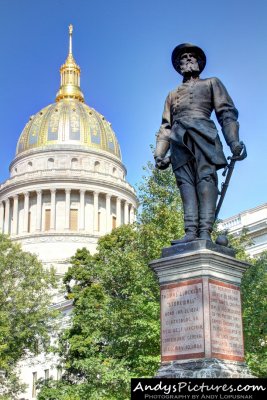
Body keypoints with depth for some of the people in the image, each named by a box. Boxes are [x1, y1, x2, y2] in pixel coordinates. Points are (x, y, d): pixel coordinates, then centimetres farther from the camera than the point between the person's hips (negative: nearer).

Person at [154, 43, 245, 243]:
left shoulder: (211, 83, 24)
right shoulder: (172, 95, 33)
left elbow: (227, 112, 10)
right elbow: (165, 127, 25)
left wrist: (233, 140, -8)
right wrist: (160, 153, 9)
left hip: (202, 134, -3)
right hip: (179, 140, 3)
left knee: (205, 177, -18)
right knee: (186, 182, -12)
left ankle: (205, 232, -29)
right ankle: (191, 232, -24)